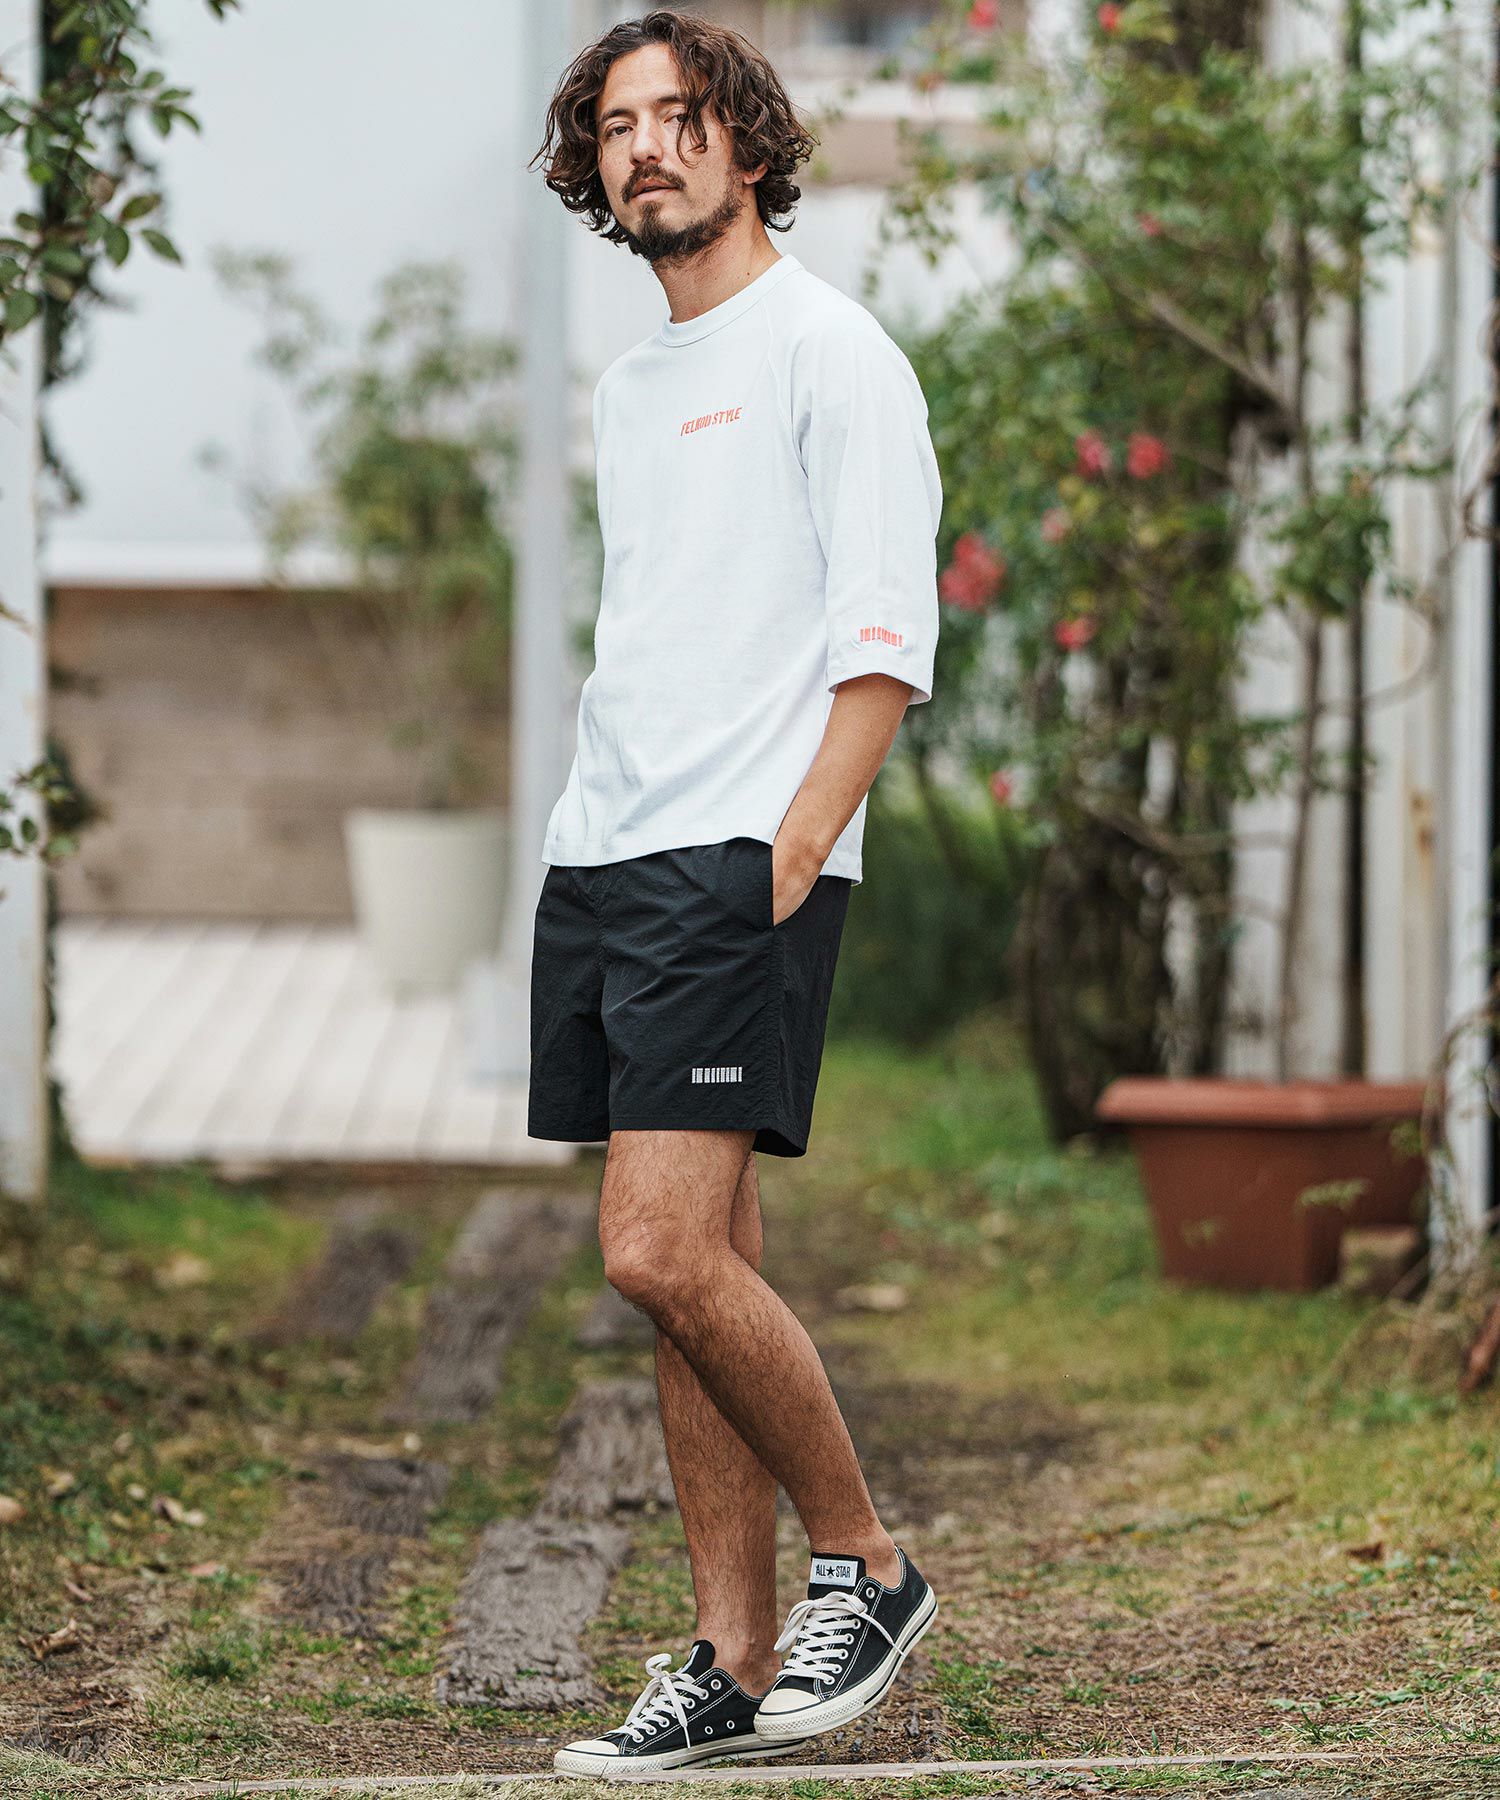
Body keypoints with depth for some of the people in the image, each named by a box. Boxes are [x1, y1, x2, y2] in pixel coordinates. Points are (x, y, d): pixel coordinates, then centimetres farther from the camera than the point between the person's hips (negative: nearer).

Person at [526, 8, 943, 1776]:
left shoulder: (829, 351, -3)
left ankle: (864, 1563, 1)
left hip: (740, 868, -8)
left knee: (663, 1253, -17)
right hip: (600, 860, 8)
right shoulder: (627, 386, 21)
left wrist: (789, 857, -17)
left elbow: (887, 637, -10)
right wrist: (606, 828, 16)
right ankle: (738, 1665, 10)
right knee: (691, 1265, 6)